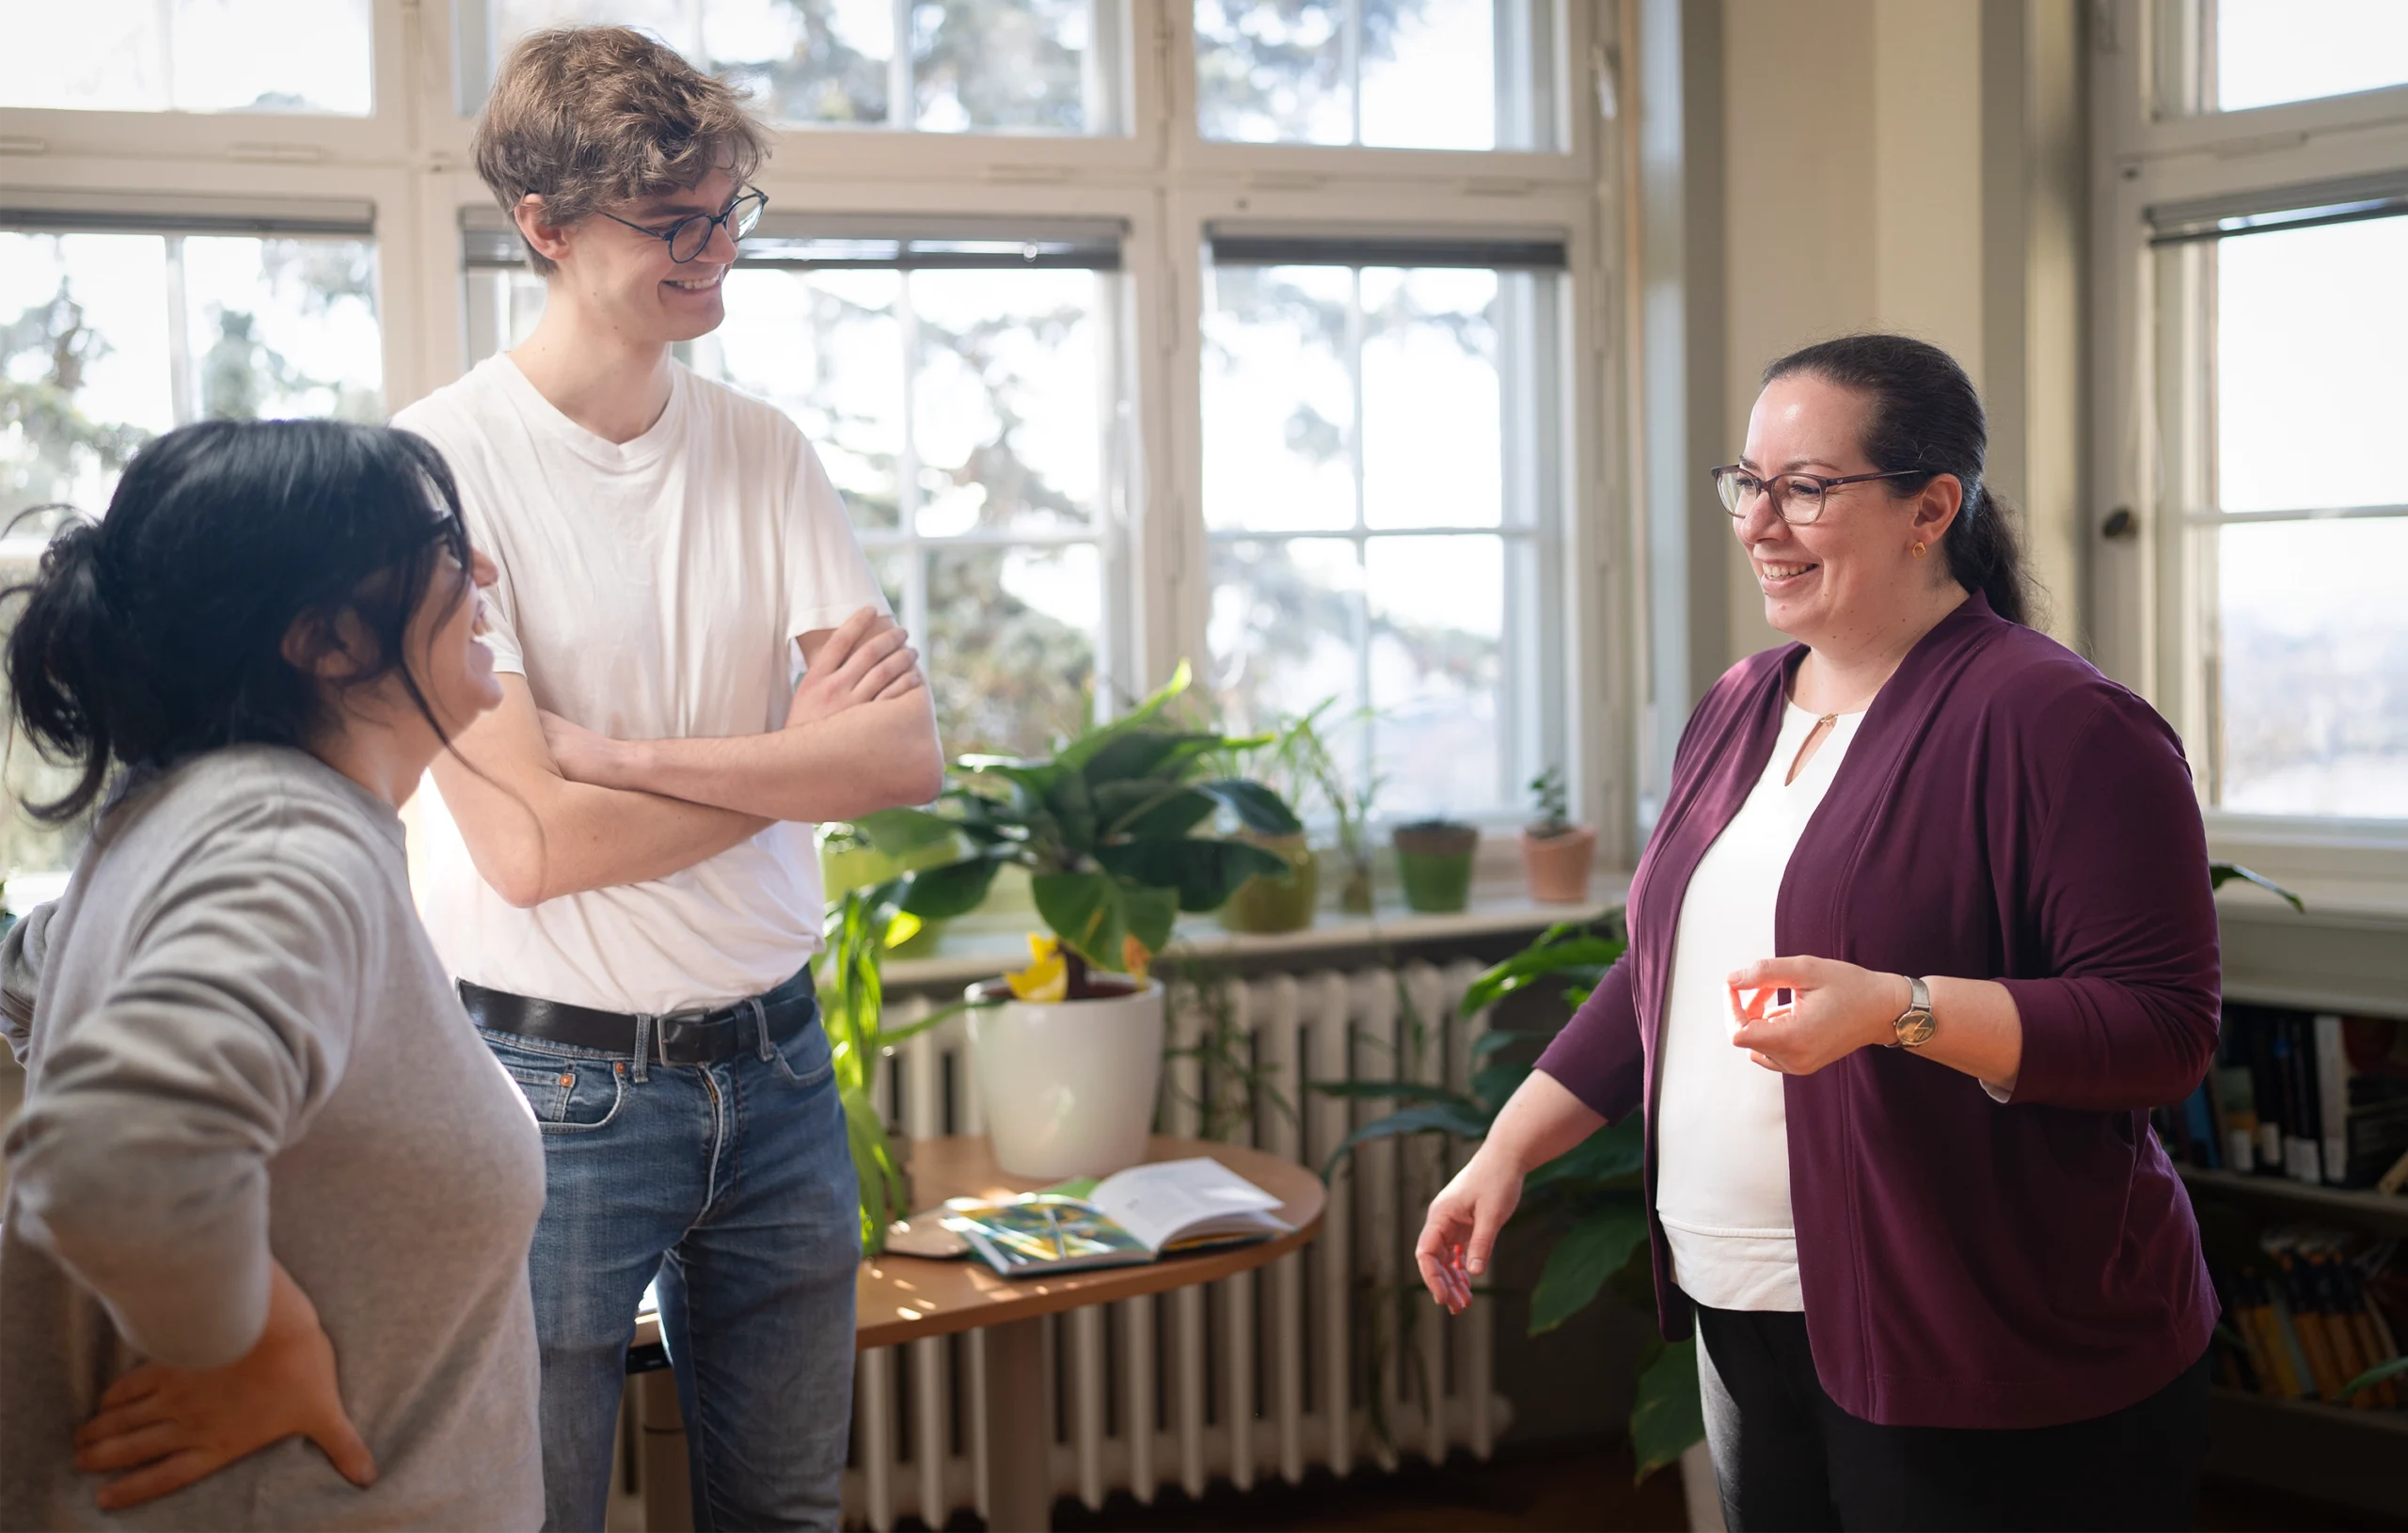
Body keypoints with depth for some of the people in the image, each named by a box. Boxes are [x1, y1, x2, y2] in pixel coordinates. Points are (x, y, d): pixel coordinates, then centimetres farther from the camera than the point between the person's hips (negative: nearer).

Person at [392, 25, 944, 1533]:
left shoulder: (764, 452, 4)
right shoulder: (446, 462, -12)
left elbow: (909, 755, -6)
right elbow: (528, 846, -19)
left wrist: (620, 751, -16)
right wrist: (798, 754, -9)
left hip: (774, 1061, 5)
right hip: (556, 1081, -5)